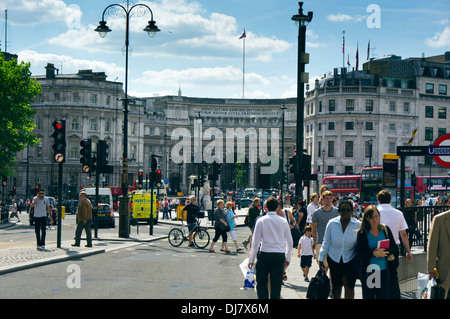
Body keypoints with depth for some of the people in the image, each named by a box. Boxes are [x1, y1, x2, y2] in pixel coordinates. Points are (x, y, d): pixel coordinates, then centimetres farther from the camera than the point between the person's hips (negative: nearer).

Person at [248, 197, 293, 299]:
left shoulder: (261, 220, -2)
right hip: (280, 254, 2)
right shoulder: (283, 221, 5)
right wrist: (288, 258, 19)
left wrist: (251, 259, 5)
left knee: (261, 283, 9)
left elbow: (255, 242, -2)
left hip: (265, 254, -2)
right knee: (276, 285, 6)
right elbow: (289, 242, 8)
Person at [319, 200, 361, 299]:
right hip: (334, 258, 2)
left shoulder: (358, 225, -7)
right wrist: (321, 259, 7)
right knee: (336, 287, 8)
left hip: (350, 260, -2)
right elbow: (326, 242, 6)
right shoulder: (332, 223, -4)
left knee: (349, 285, -11)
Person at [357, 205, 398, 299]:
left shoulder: (385, 230, 7)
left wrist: (383, 252, -15)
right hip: (368, 271, -2)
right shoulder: (362, 233, -1)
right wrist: (374, 253, -25)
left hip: (383, 270, 2)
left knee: (384, 296, -1)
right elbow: (361, 253, -8)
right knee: (368, 296, 4)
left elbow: (394, 248, 5)